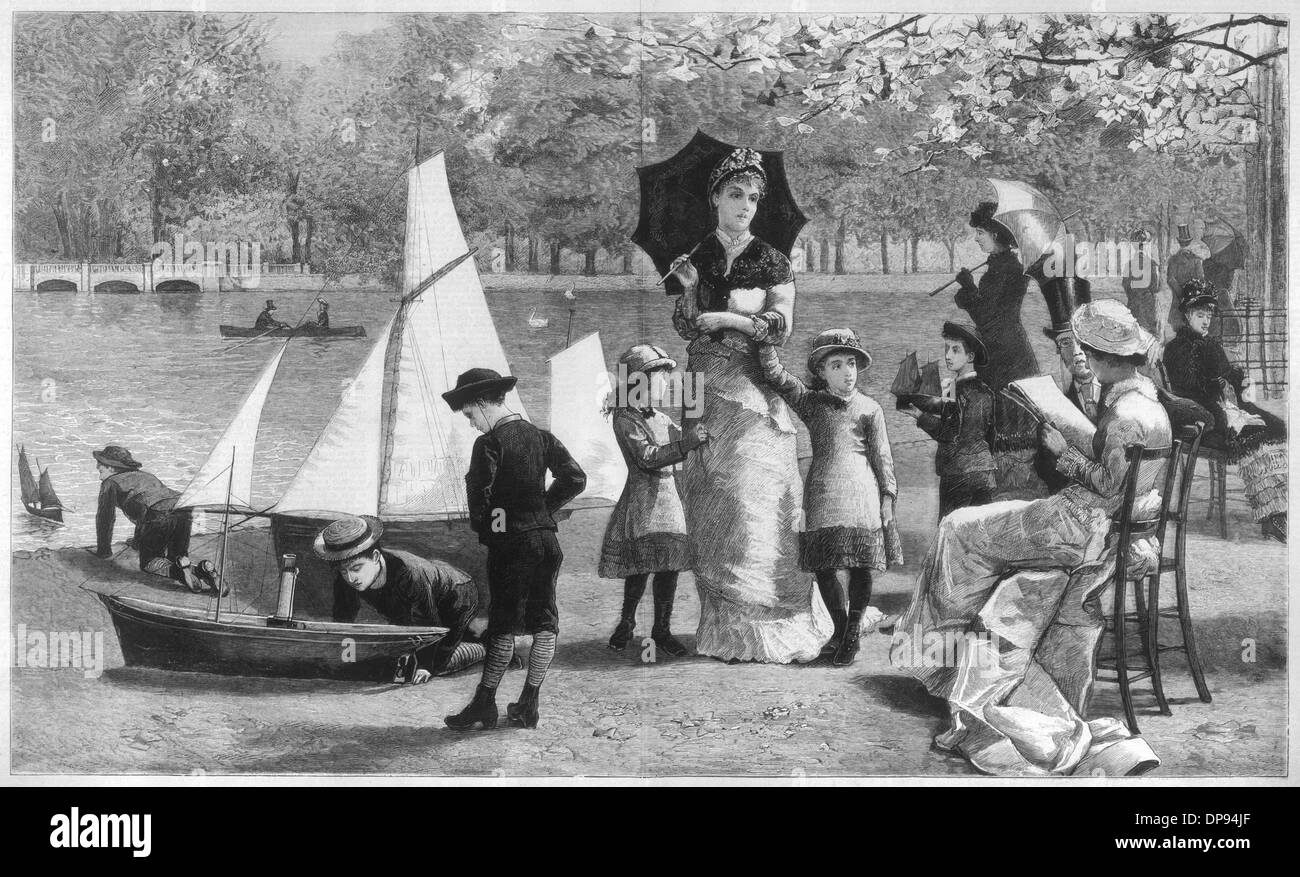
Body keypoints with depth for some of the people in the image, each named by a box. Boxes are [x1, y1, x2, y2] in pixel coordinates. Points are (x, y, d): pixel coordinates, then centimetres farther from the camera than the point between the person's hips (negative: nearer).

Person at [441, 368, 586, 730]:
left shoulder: (489, 443, -11)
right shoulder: (540, 437, 7)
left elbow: (479, 490, -22)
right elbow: (575, 479, 1)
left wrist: (482, 524, -4)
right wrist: (543, 509, 8)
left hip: (509, 542, -5)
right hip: (546, 538, 5)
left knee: (502, 625, 1)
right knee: (544, 624, 9)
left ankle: (484, 705, 7)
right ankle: (528, 705, 13)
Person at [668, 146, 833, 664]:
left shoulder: (771, 262, 3)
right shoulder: (696, 260, 11)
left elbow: (782, 326, -5)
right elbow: (686, 331, 7)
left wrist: (728, 317, -13)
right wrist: (690, 290, -9)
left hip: (752, 393, -3)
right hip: (705, 395, 3)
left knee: (751, 499, -9)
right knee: (710, 504, 0)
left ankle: (766, 626, -4)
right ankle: (724, 625, 5)